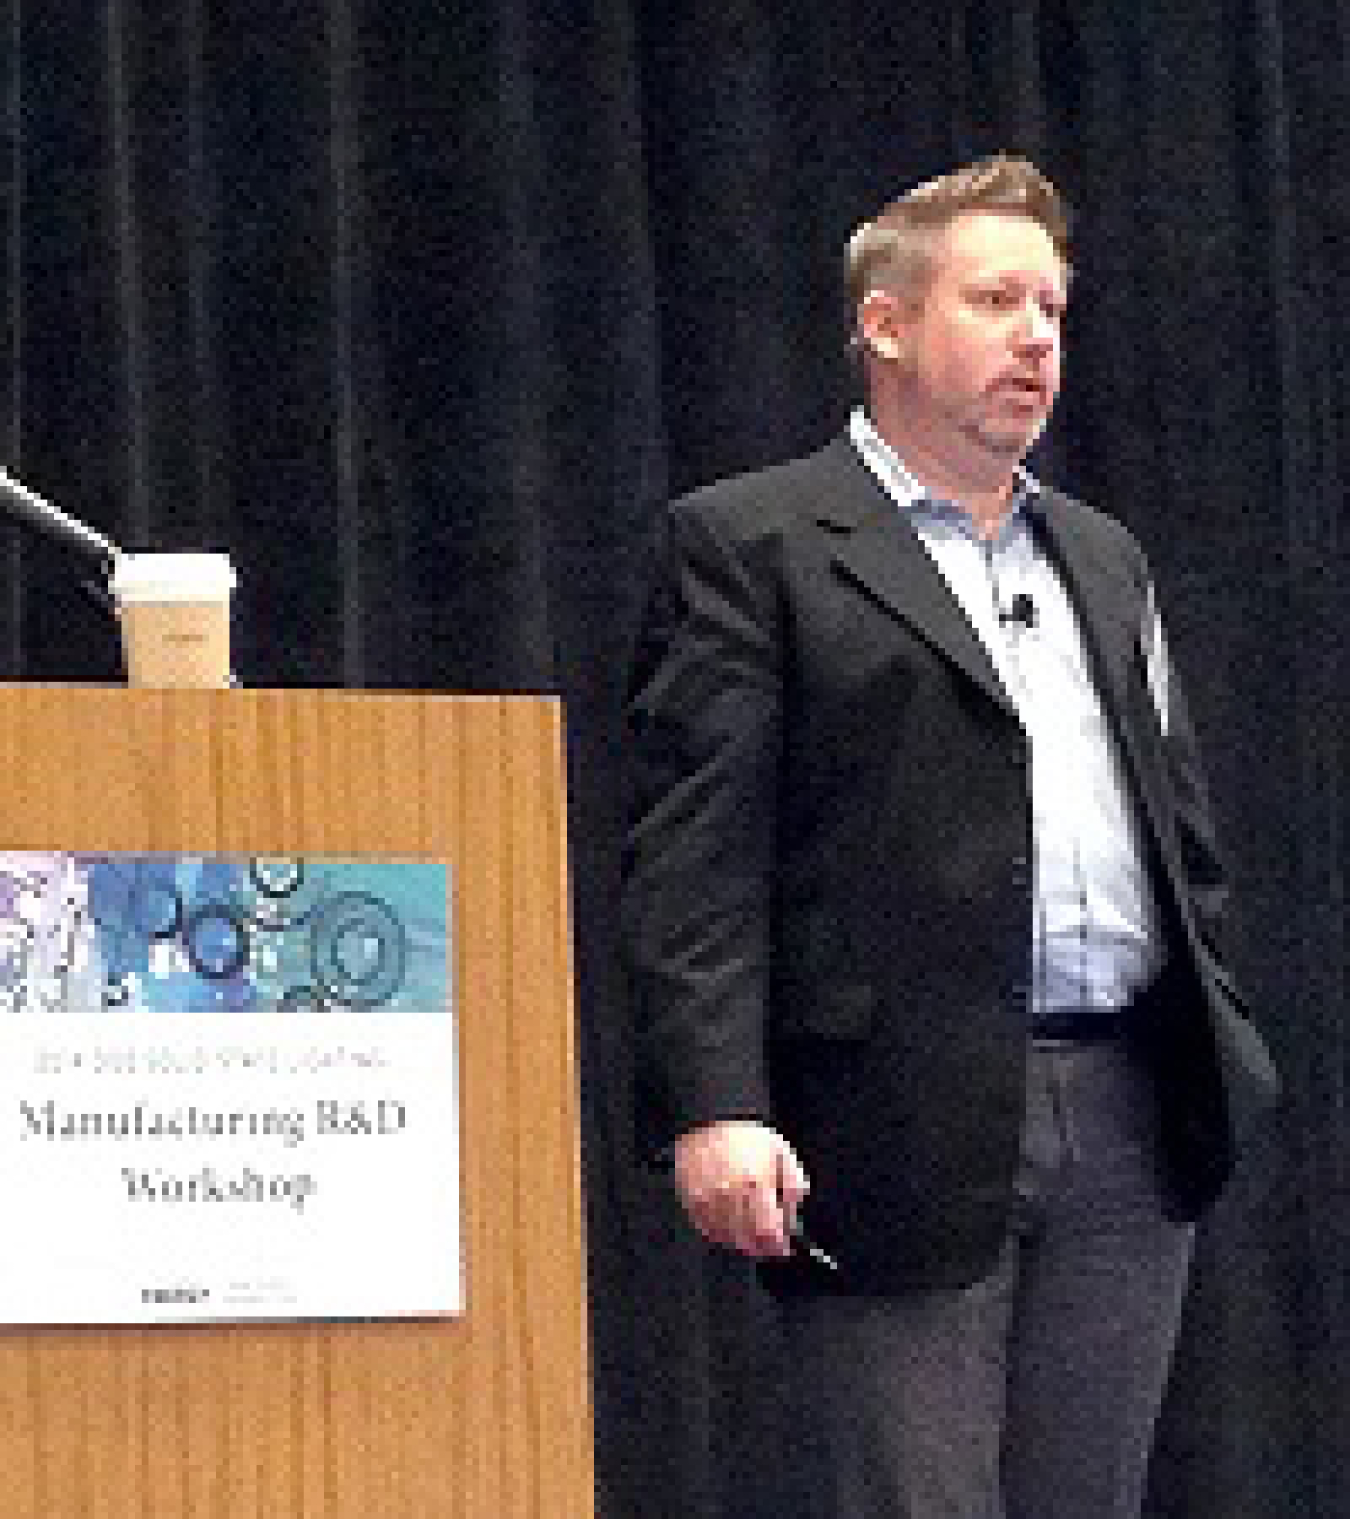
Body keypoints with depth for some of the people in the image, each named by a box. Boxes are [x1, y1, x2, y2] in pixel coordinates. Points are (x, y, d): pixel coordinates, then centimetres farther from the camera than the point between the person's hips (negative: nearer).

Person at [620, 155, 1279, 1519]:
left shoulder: (1102, 561, 23)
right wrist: (712, 1109, -18)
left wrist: (1222, 1054, 13)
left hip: (1127, 1133, 6)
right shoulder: (746, 547, 1)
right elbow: (691, 864, -8)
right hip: (899, 1137, -6)